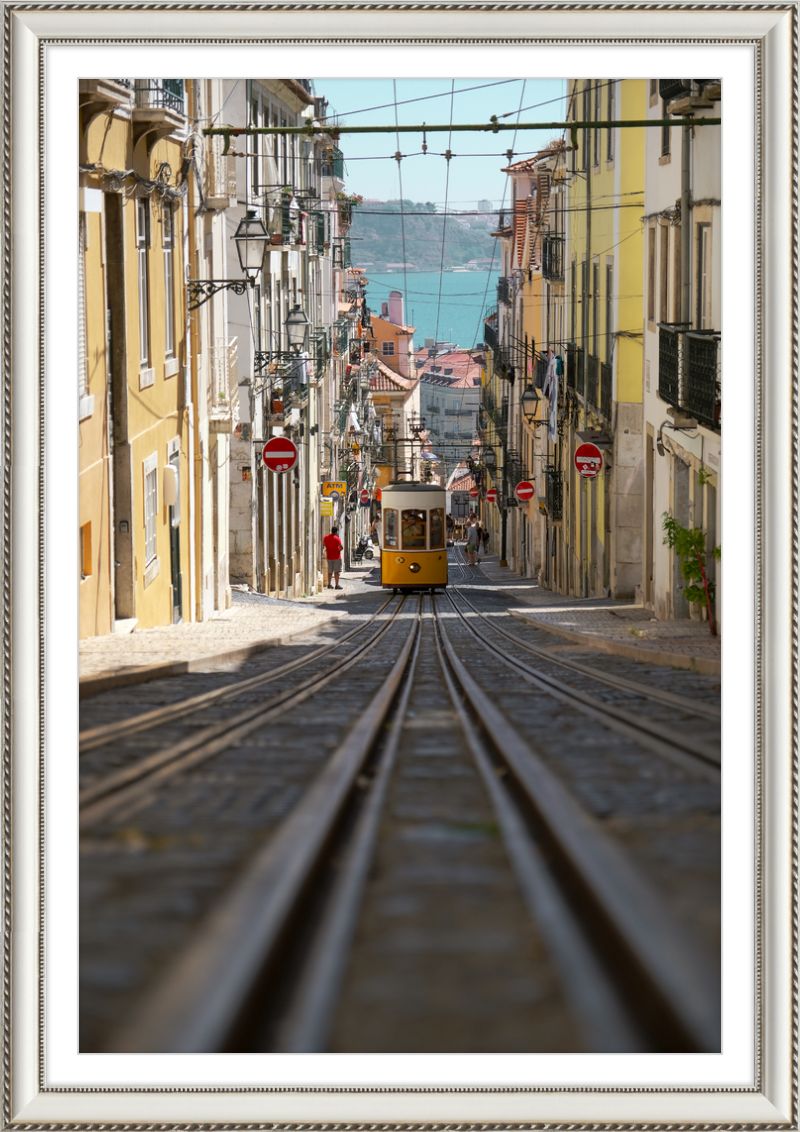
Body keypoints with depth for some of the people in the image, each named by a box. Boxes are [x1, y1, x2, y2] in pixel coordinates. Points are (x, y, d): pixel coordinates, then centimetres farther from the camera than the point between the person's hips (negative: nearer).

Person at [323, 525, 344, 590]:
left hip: (329, 557, 5)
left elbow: (323, 544, 19)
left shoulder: (326, 537, 4)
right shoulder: (337, 538, -14)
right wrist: (339, 550, 4)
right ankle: (337, 585, -8)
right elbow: (341, 547, -17)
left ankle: (329, 584, 18)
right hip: (336, 557, -5)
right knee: (337, 571, -4)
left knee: (330, 571, 14)